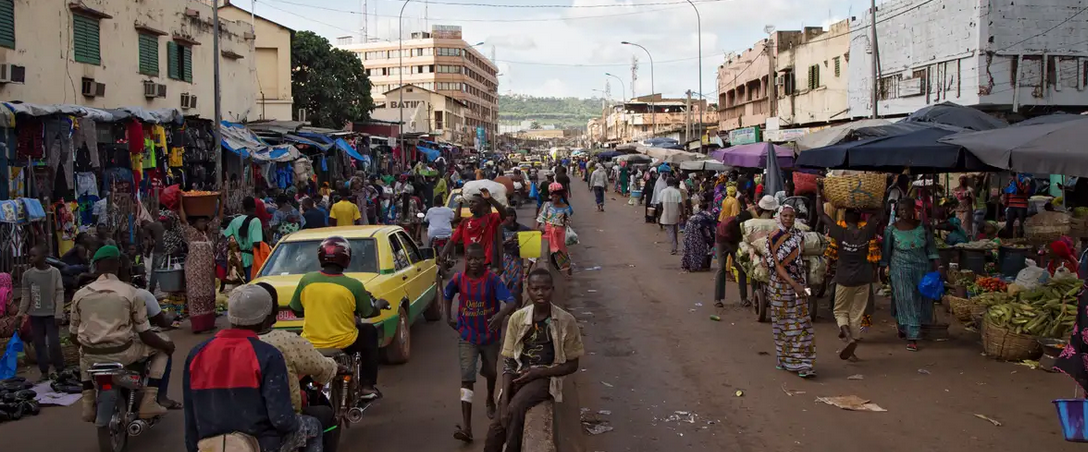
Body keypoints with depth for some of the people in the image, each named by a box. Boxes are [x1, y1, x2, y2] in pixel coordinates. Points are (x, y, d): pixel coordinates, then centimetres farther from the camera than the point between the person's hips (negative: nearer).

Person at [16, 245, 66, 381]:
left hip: (51, 314, -2)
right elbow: (26, 296, 4)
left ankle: (60, 371, 8)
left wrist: (59, 314, -9)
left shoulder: (55, 272, -5)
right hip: (35, 315, 2)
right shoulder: (27, 274, 0)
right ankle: (44, 372, 14)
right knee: (39, 344, 6)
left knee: (54, 343, -5)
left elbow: (60, 294, -4)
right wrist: (20, 313, -5)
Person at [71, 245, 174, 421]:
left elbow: (74, 336, 9)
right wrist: (166, 345, 12)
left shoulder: (79, 295, 1)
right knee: (162, 348, 19)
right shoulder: (130, 292, -8)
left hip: (91, 356, 4)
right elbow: (145, 335, -7)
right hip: (122, 354, -4)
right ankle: (148, 402, 8)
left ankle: (88, 405, 28)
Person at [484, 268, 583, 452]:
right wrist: (504, 399, -12)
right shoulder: (517, 318, -1)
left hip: (546, 377, -2)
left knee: (515, 408, -31)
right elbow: (508, 362, 1)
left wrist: (538, 372, -12)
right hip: (519, 376, 3)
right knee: (497, 426, -17)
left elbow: (572, 364, 1)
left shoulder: (566, 321, -6)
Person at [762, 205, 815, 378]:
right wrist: (794, 284, -21)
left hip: (797, 284, 2)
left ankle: (802, 363, 1)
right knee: (782, 322, 6)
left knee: (801, 323, -2)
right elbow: (777, 265, -13)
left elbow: (799, 260, 6)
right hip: (780, 284, -2)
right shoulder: (773, 237, -6)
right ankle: (784, 359, 19)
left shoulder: (799, 236, 5)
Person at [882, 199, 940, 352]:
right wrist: (885, 268, 6)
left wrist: (934, 264, -1)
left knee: (920, 299, 7)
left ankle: (903, 328, 26)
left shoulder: (922, 226, 3)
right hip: (901, 269, -3)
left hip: (922, 268, 3)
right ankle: (912, 337, -3)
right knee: (905, 300, -7)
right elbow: (886, 250, 5)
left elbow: (930, 247, 6)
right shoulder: (892, 229, -2)